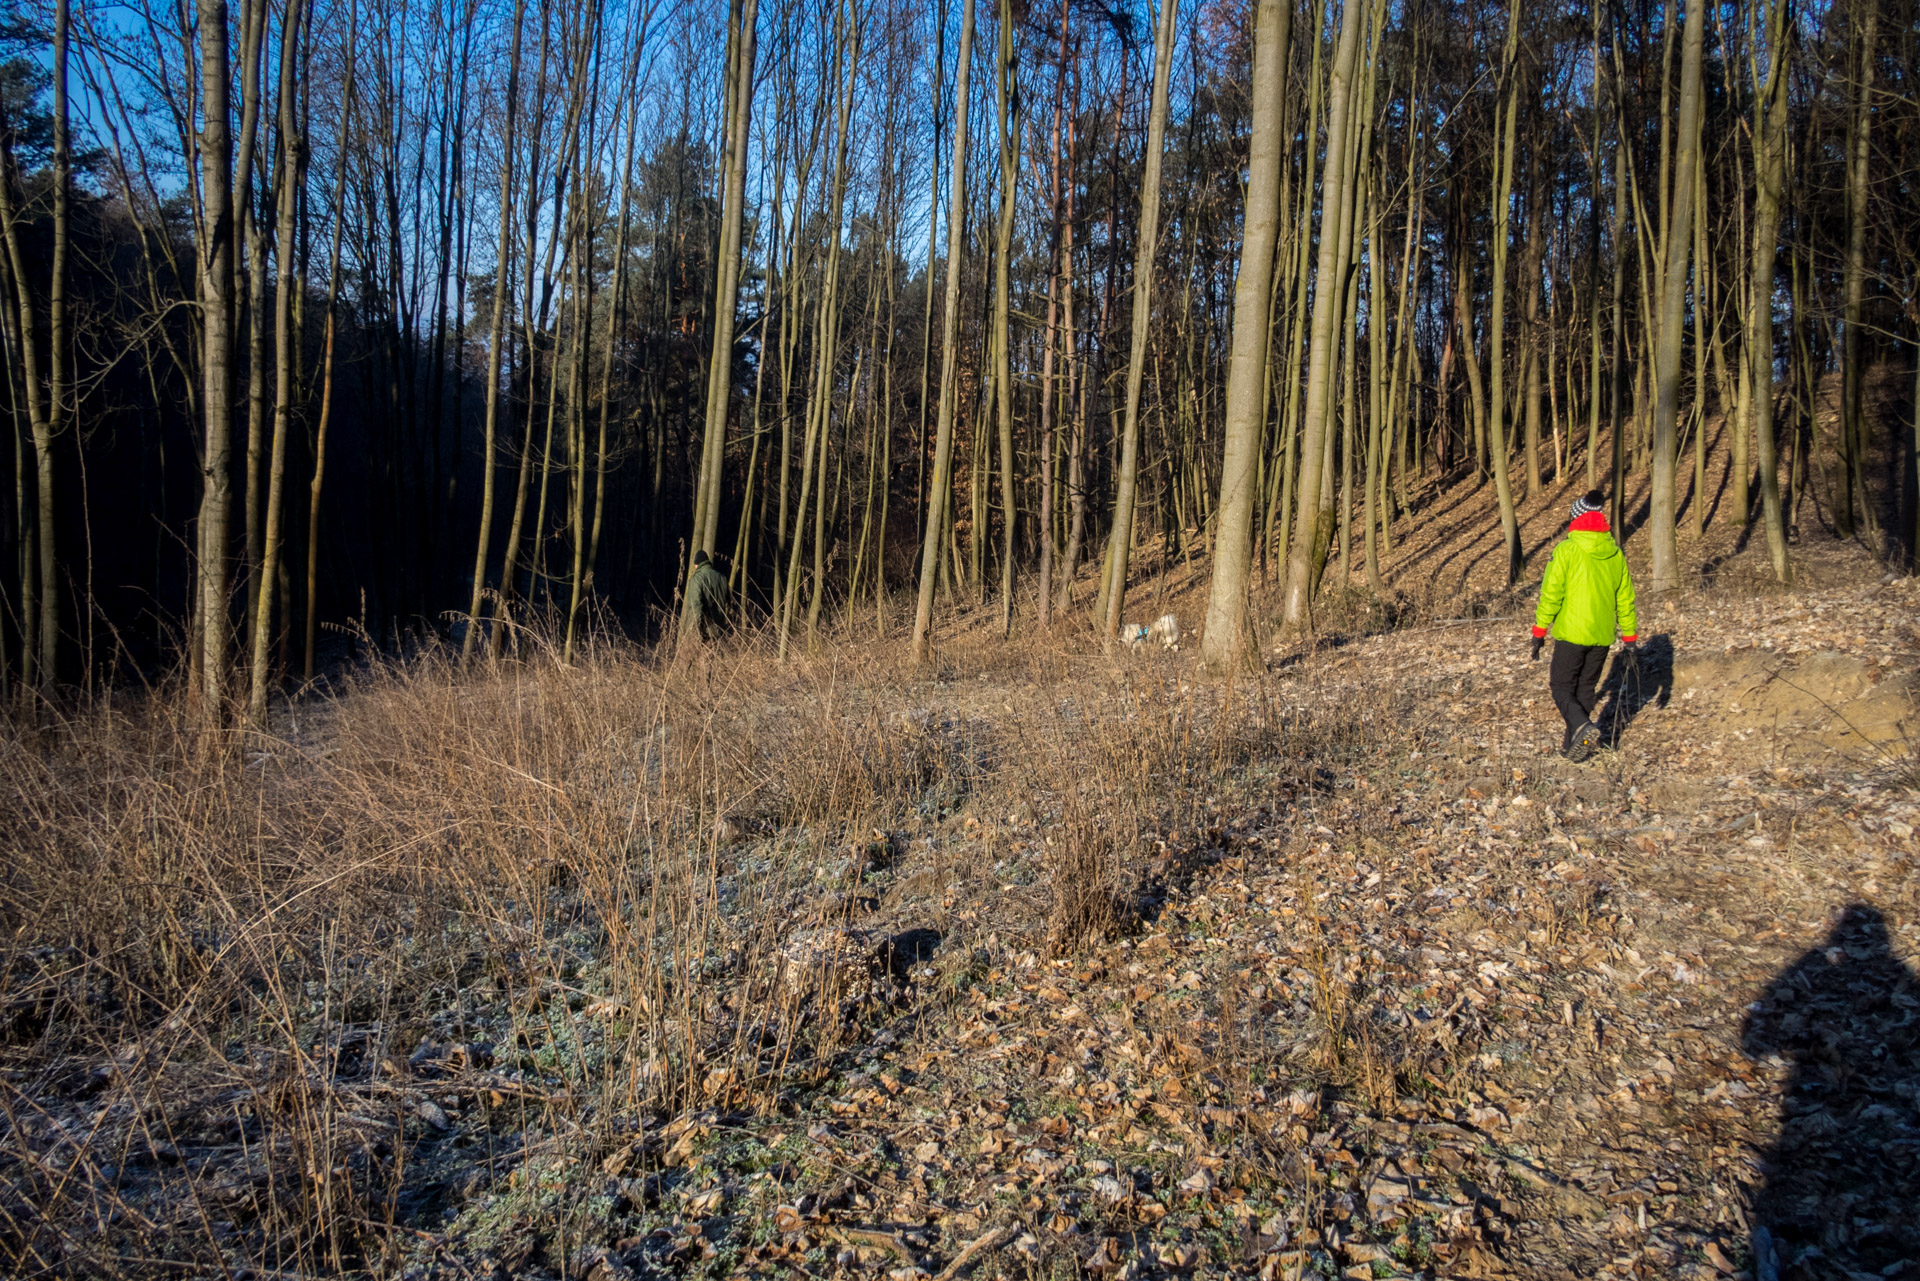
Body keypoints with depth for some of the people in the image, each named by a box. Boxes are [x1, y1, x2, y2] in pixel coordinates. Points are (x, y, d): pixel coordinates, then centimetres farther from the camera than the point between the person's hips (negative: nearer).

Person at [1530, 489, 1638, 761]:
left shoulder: (1566, 550, -11)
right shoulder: (1615, 553, 5)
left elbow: (1551, 594, -12)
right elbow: (1625, 598, 11)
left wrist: (1539, 632, -6)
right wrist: (1630, 636, 18)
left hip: (1571, 633, -5)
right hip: (1602, 636, 5)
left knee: (1562, 687, 4)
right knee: (1586, 689, 15)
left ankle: (1582, 727, -21)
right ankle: (1575, 745, 18)